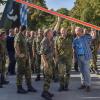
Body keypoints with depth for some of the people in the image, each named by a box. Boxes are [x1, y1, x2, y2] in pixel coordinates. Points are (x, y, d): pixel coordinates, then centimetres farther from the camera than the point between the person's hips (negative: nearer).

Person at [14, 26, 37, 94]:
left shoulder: (23, 37, 17)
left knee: (28, 71, 12)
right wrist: (19, 54, -24)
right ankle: (19, 88, 6)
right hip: (21, 57, -9)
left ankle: (29, 86, 21)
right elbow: (16, 45, -25)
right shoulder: (18, 36, -13)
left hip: (26, 57, 9)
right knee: (20, 72, -3)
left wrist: (27, 54, 15)